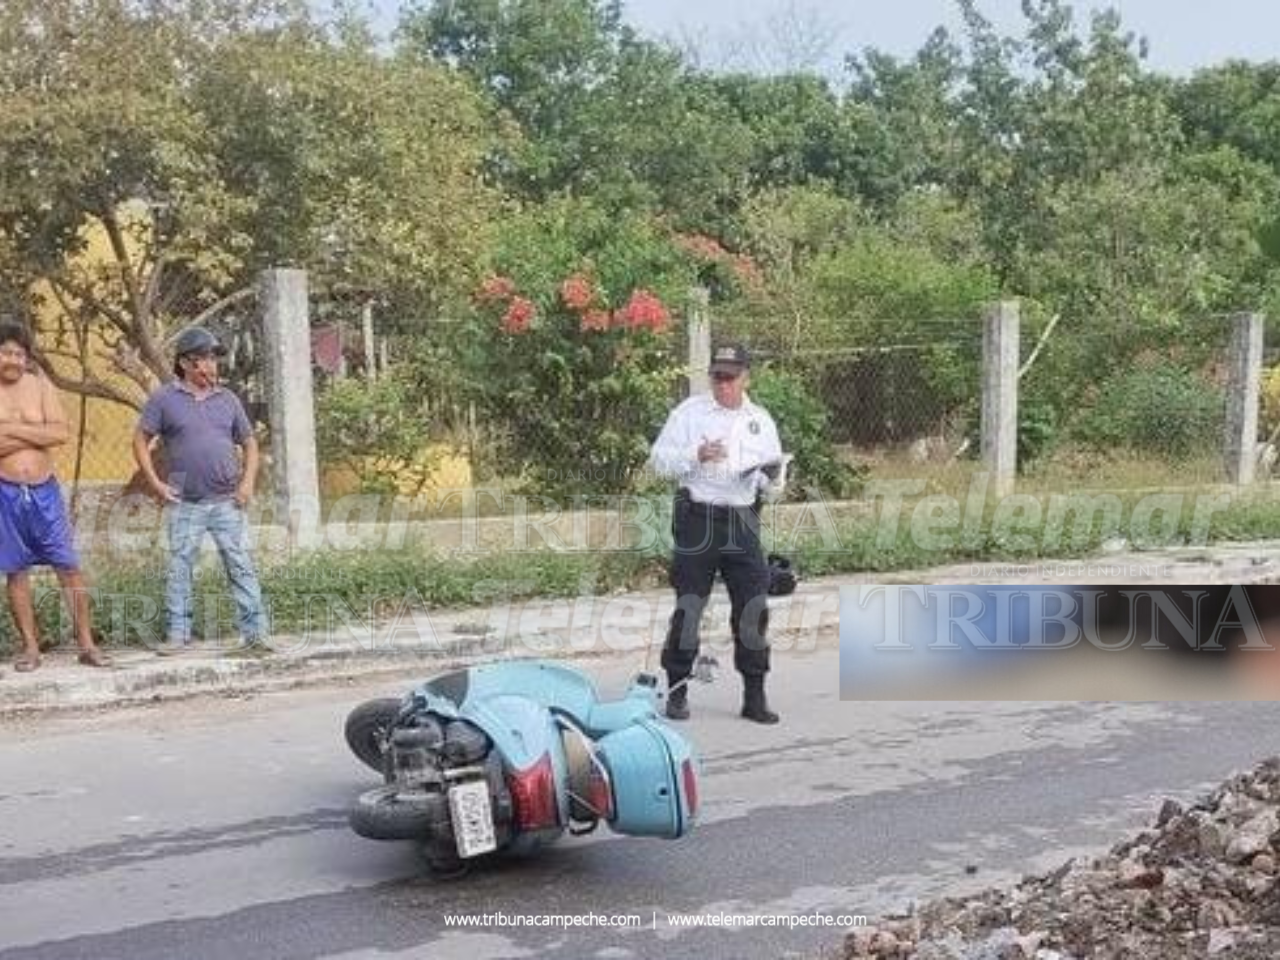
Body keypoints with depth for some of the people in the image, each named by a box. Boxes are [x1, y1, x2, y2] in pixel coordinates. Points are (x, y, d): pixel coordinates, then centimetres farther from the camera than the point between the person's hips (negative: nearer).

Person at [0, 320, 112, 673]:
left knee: (69, 566, 0)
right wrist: (35, 435, -13)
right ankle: (30, 647, 16)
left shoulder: (40, 385, 2)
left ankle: (87, 644, 6)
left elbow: (62, 432, -11)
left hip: (45, 491, 1)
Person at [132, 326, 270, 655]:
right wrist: (156, 484, -4)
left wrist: (248, 482, 3)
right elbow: (141, 441, 4)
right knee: (178, 569, 3)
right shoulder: (164, 399, 1)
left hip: (226, 502, 2)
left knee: (241, 566, -1)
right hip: (184, 504, -2)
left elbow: (249, 443, 16)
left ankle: (254, 633, 2)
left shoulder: (227, 399, 10)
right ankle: (177, 634, 13)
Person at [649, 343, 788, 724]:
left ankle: (754, 695, 12)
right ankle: (677, 691, 13)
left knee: (753, 609, 2)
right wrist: (696, 456, -18)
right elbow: (658, 459, -3)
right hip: (698, 519, -3)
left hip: (742, 523, 3)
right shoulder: (690, 411, 1)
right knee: (688, 607, 1)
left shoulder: (760, 420, 12)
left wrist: (773, 483, -6)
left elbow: (773, 487, 17)